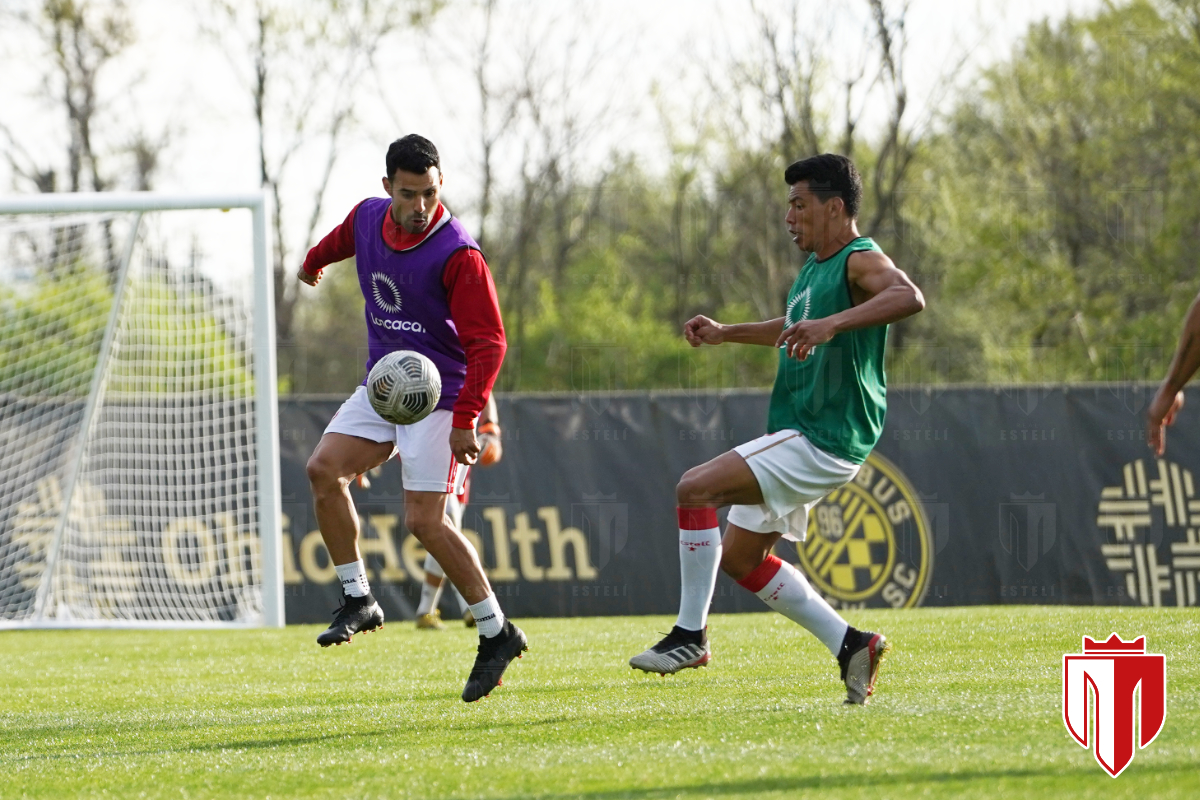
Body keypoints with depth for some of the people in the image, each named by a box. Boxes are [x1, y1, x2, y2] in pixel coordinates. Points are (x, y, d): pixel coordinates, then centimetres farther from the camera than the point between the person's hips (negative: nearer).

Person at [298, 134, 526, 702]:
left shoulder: (458, 254, -20)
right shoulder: (367, 217, 0)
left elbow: (487, 342, -20)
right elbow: (342, 239, 27)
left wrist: (465, 418, -29)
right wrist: (313, 263, 48)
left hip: (440, 395, -7)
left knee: (425, 521, -14)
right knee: (323, 470, -10)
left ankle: (497, 634, -2)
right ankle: (358, 600, 2)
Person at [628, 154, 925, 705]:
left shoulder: (861, 261, -14)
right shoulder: (814, 268, 16)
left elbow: (908, 297, -37)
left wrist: (831, 324, -47)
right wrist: (727, 334, 27)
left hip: (822, 442, -11)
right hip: (795, 438, 11)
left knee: (695, 489, -21)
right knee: (740, 559, 14)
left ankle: (690, 635, -13)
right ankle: (850, 645, 18)